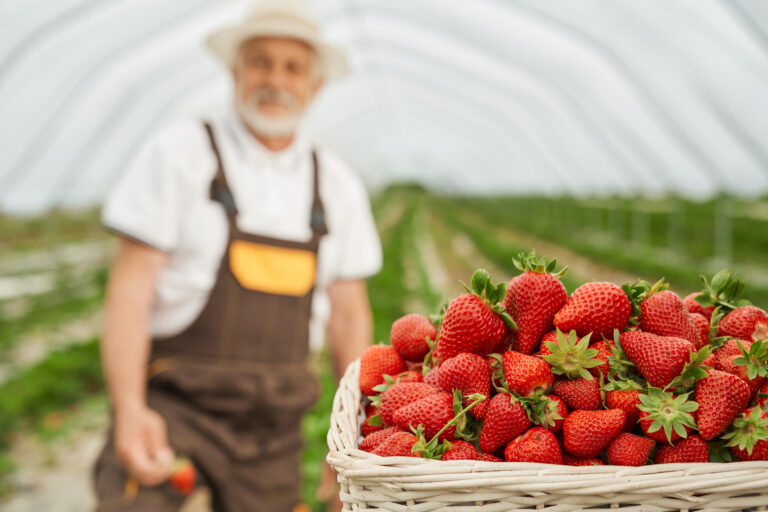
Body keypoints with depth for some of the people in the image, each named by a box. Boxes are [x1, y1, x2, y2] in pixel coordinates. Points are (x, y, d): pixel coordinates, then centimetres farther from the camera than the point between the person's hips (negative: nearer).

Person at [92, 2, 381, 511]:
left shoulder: (338, 186, 8)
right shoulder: (181, 152, -3)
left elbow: (348, 313, 10)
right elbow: (130, 287, -8)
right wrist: (129, 409, -19)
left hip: (275, 423, 4)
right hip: (175, 404, -3)